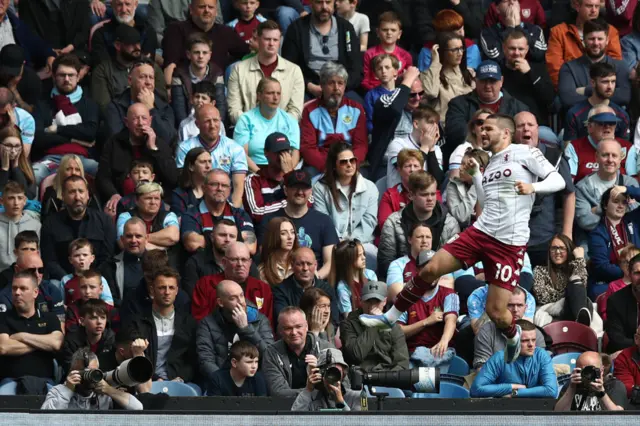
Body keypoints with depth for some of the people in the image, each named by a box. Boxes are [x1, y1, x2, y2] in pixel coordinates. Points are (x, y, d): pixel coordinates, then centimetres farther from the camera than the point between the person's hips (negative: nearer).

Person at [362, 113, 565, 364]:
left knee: (495, 312, -8)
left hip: (509, 244, -6)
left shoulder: (524, 153, -4)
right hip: (481, 231, 7)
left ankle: (513, 337, 26)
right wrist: (475, 174, 16)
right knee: (430, 270, -4)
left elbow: (558, 181, -9)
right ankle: (390, 317, 10)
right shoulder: (491, 163, 18)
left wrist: (532, 187, -27)